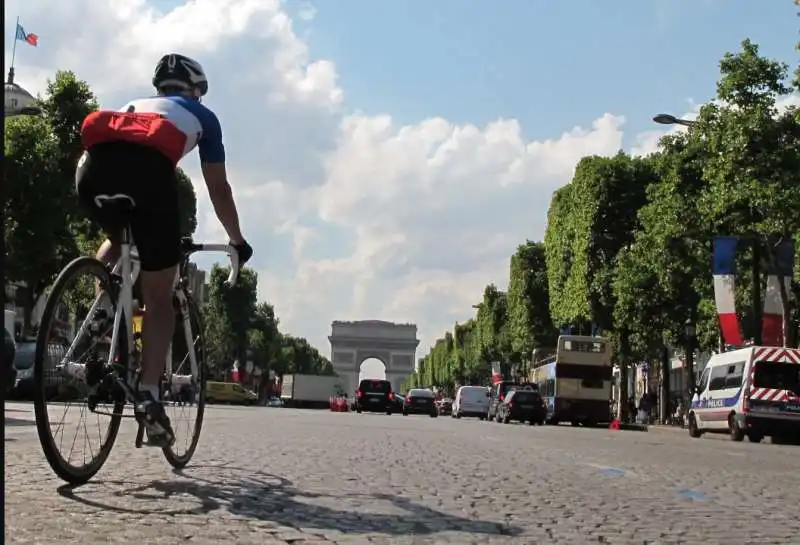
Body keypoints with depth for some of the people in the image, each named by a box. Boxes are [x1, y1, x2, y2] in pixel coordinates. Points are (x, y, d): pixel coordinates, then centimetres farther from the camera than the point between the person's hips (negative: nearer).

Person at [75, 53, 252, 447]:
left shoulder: (133, 105, 43)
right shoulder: (202, 116, 34)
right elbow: (219, 189, 32)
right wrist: (237, 240, 45)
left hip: (94, 164, 3)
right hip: (149, 166, -3)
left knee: (116, 238, 37)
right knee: (159, 297, 7)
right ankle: (149, 394, -5)